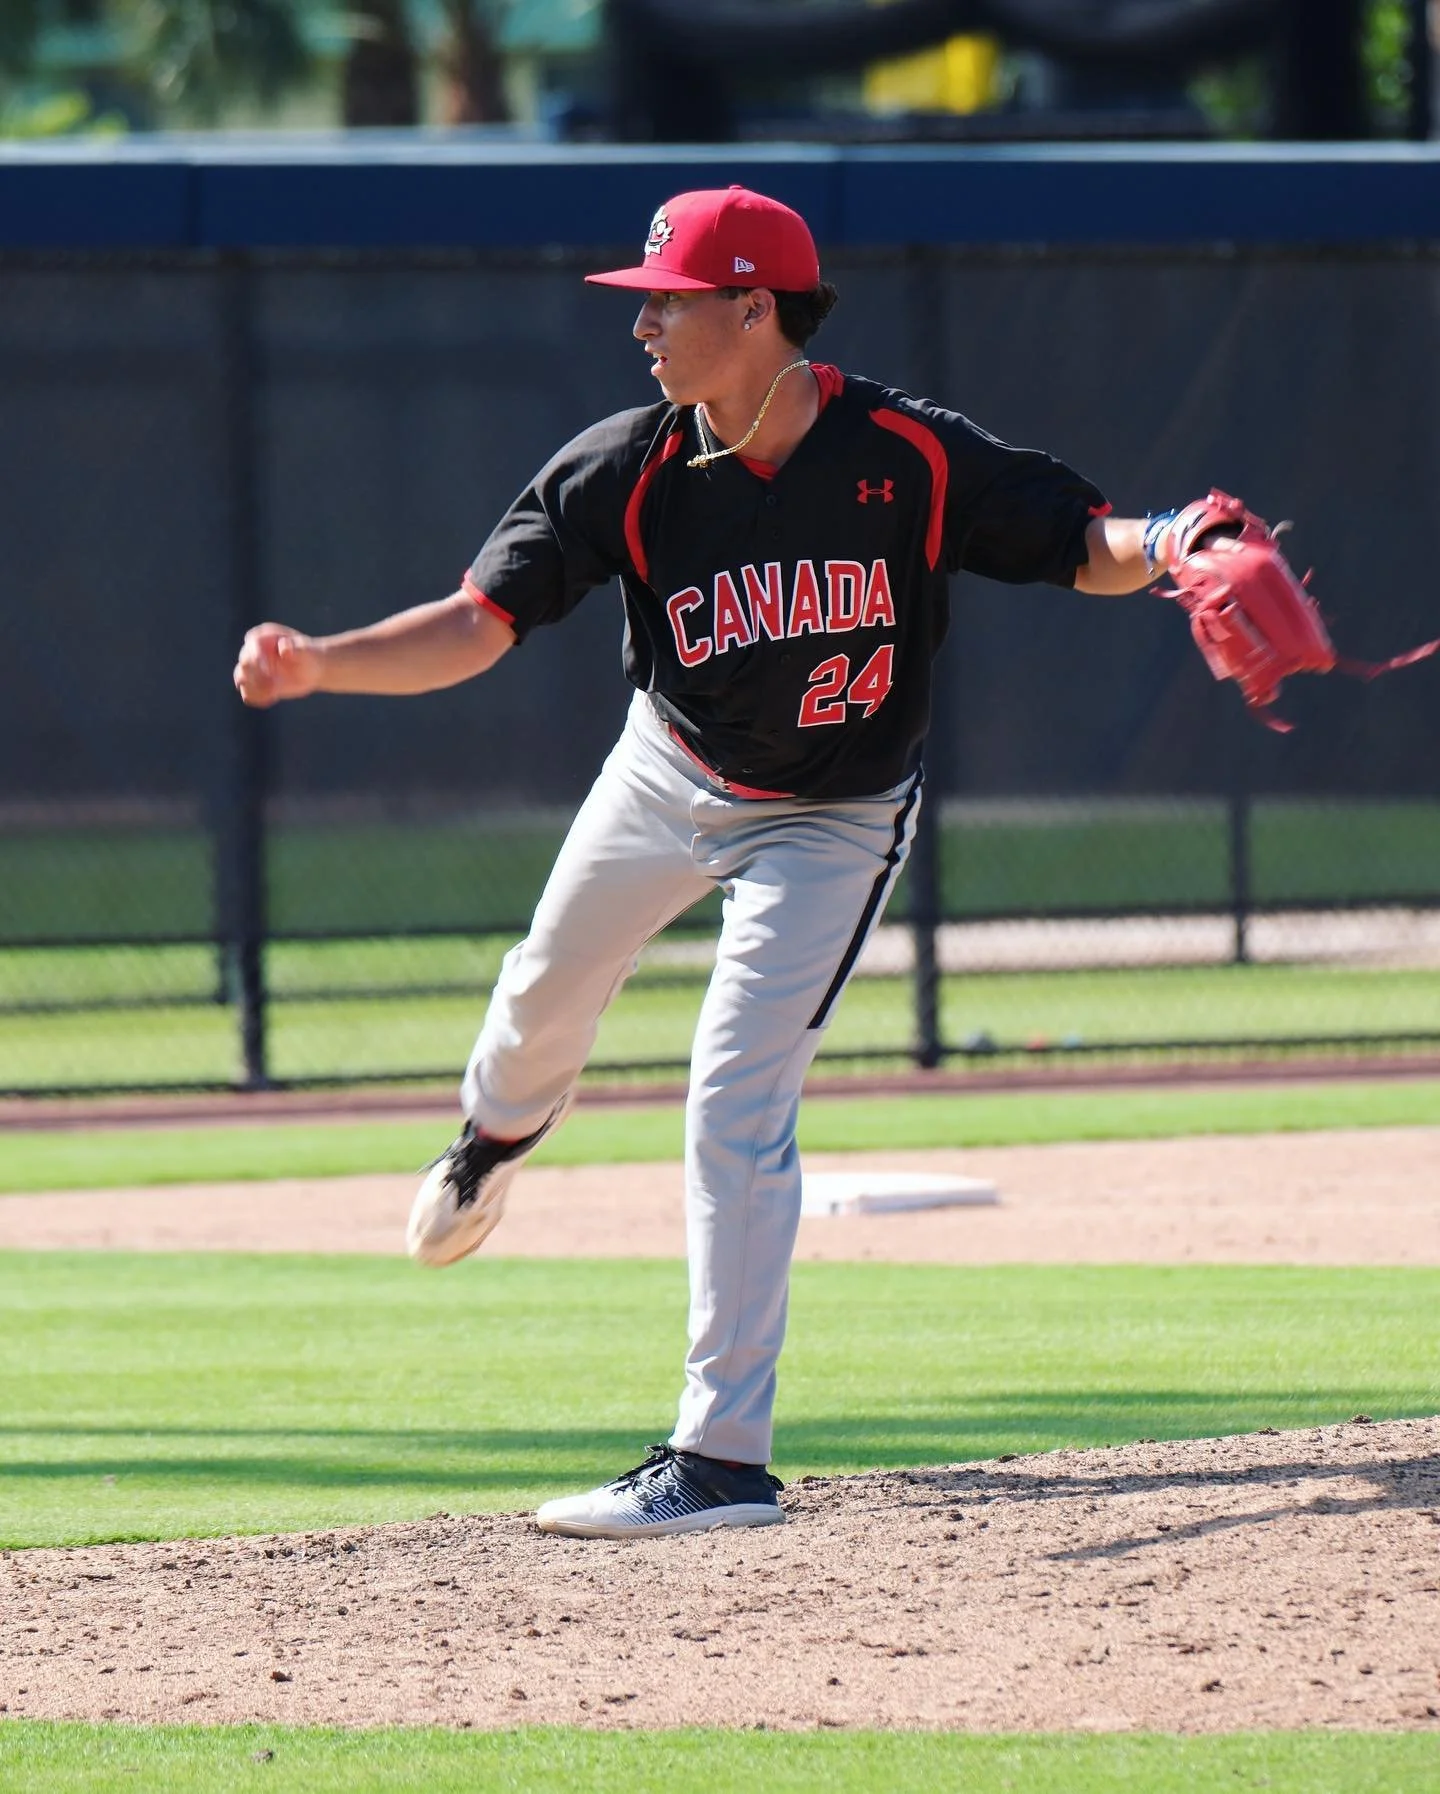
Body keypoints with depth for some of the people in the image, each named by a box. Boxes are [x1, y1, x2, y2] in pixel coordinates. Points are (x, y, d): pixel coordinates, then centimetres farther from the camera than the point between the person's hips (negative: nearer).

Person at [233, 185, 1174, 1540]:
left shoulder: (910, 457, -25)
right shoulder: (626, 471, -20)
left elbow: (1080, 547, -19)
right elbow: (476, 626, -21)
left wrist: (1160, 548, -42)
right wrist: (320, 664, -36)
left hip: (831, 820, -4)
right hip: (668, 777, 4)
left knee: (736, 1102, -16)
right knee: (548, 996, 25)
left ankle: (722, 1459, -14)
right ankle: (497, 1135, 65)